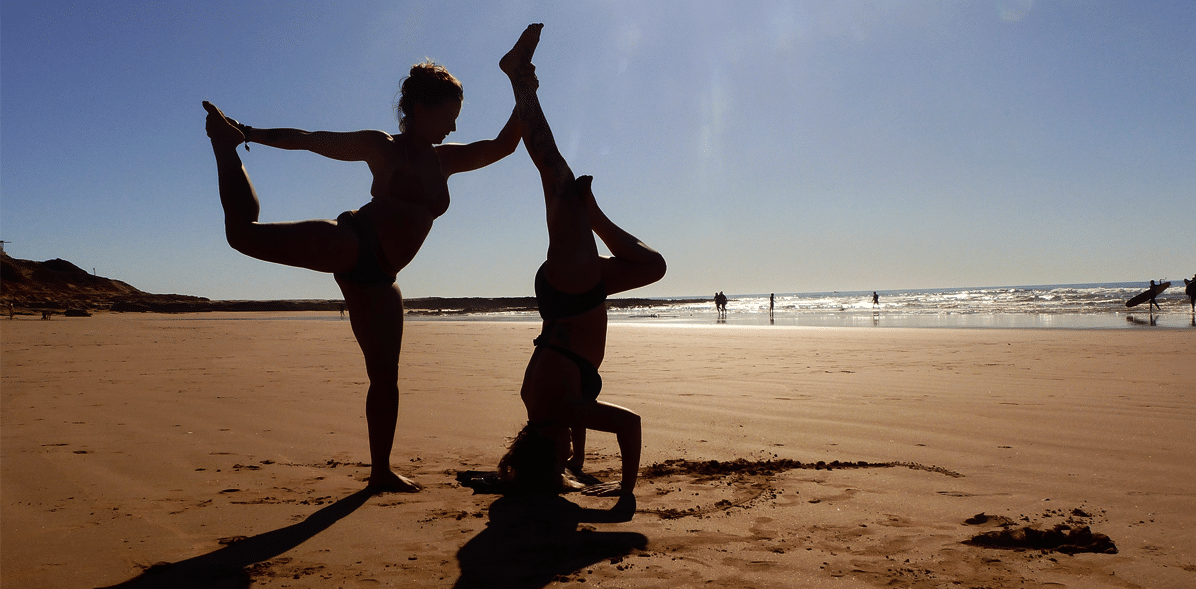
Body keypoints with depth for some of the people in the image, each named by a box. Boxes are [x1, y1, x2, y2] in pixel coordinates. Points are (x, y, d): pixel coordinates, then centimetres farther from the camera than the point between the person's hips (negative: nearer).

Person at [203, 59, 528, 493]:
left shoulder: (445, 160, 19)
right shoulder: (381, 147, 6)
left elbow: (501, 147, 16)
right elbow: (312, 140, 9)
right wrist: (249, 134, 7)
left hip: (376, 278, 5)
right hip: (349, 244, -5)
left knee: (385, 377, 5)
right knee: (244, 233, -19)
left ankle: (381, 472, 17)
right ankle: (223, 145, 9)